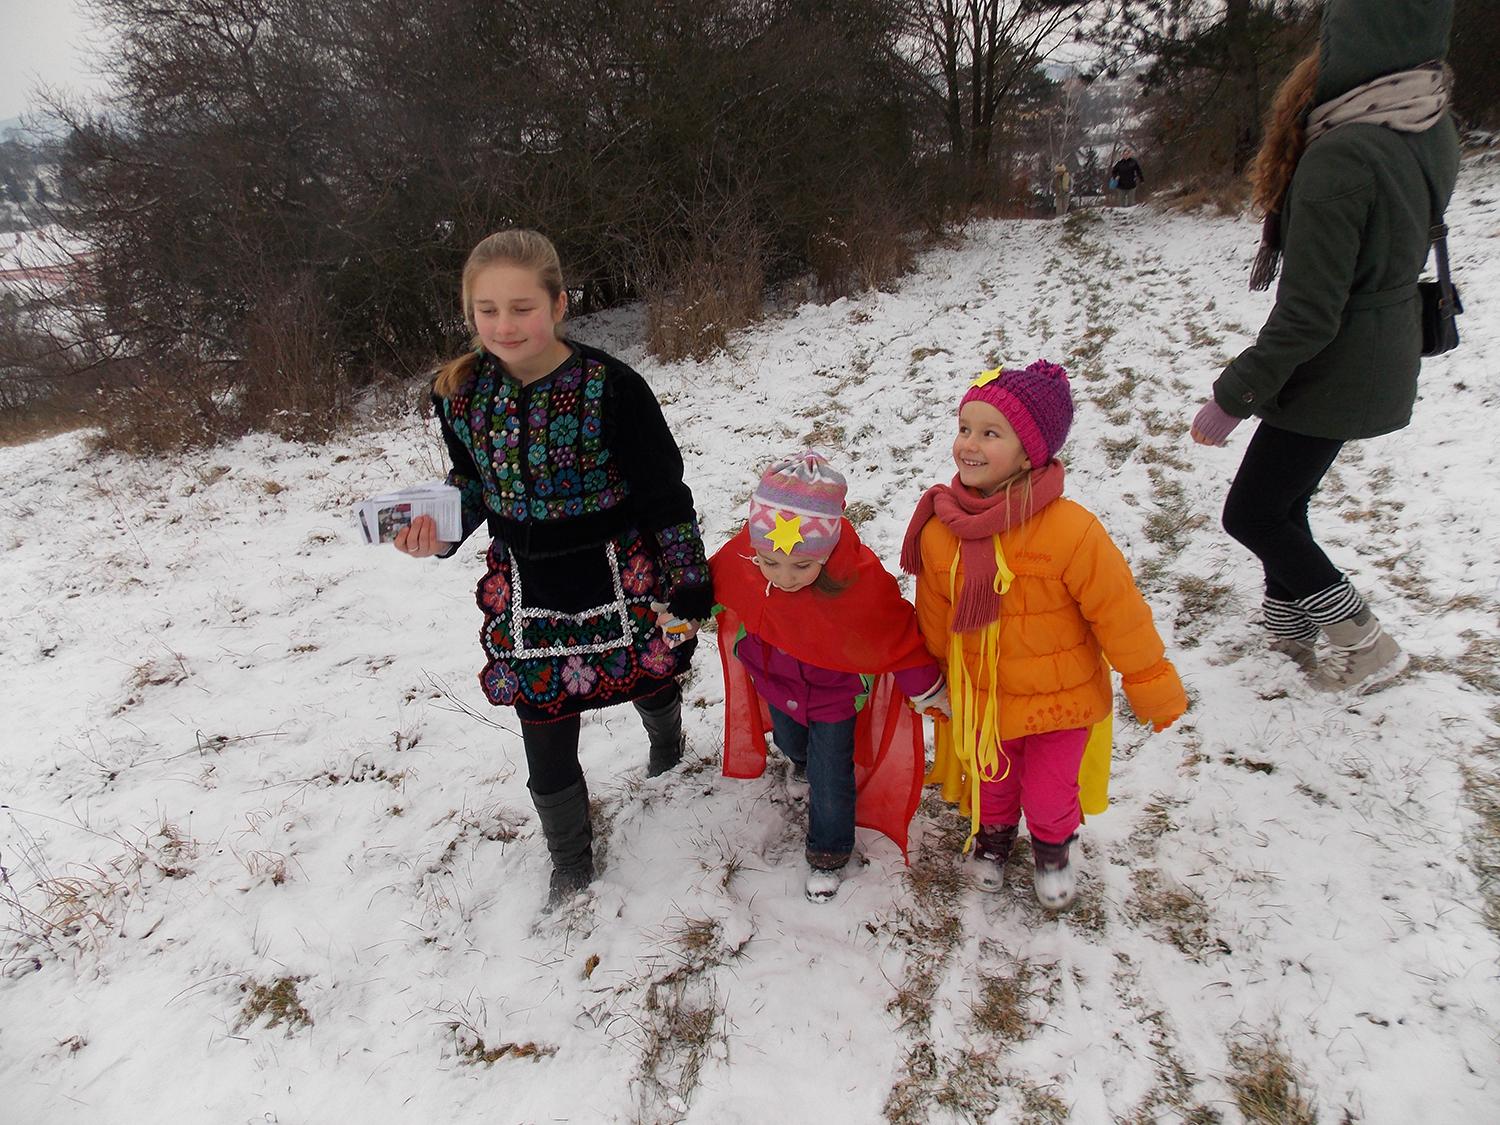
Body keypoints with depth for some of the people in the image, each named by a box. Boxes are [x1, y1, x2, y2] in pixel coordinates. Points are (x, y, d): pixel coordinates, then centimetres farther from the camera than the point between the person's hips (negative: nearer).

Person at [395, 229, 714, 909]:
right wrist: (436, 535, -12)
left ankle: (666, 744, 65)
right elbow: (471, 485, 9)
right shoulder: (460, 394, -7)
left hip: (620, 584, -2)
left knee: (650, 684, 24)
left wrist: (686, 590, -10)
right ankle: (570, 868, 36)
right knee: (546, 746, 8)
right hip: (526, 596, 3)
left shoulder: (610, 387, -20)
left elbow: (665, 496, -13)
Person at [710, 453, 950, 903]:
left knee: (830, 781, 9)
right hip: (775, 683, 4)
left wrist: (928, 689, -9)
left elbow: (896, 636, -21)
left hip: (835, 694, -4)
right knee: (789, 742, 32)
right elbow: (713, 583, -6)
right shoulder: (743, 555, -32)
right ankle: (803, 760, 70)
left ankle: (828, 854, 38)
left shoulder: (862, 580, -39)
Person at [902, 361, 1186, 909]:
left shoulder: (1070, 530, -28)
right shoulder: (939, 531, -14)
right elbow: (934, 622, 2)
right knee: (990, 785, 23)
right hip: (979, 699, 3)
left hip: (1062, 699, -3)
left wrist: (1156, 693, -6)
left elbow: (1121, 618, -17)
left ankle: (1052, 847, 50)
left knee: (1049, 796, 15)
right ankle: (992, 834, 57)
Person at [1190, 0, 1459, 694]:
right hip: (1380, 367, 8)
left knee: (1249, 515, 7)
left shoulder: (1339, 159, -27)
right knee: (1281, 500, 21)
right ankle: (1288, 625, 36)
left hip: (1331, 380, -8)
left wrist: (1231, 398, -18)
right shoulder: (1431, 132, 0)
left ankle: (1365, 642, 16)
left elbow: (1308, 313, -26)